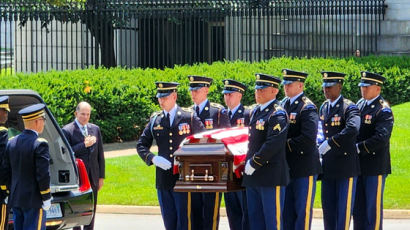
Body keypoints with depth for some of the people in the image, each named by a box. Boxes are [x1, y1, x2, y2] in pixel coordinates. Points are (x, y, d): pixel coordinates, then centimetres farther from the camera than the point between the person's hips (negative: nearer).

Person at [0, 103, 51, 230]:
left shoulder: (12, 142, 7)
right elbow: (43, 175, -17)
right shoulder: (39, 144, -15)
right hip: (33, 201, -7)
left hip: (15, 200, 7)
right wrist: (46, 199, -8)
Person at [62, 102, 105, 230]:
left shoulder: (95, 129, 11)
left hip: (93, 177, 5)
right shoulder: (67, 130, -5)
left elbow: (100, 154, 13)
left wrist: (101, 176, 9)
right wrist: (84, 145, -22)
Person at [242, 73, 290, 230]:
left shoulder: (277, 114, -12)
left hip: (271, 175, -9)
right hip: (253, 176, 9)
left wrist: (254, 164, -17)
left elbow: (274, 144, -21)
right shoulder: (256, 112, 16)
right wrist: (249, 161, 13)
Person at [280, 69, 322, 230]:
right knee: (286, 209, 11)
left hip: (304, 168, -8)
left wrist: (286, 145, -16)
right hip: (286, 166, 8)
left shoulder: (307, 108, -11)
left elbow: (308, 138, -22)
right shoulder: (282, 105, 11)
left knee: (303, 210, -2)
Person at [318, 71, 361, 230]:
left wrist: (330, 143, -27)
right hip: (328, 166, 7)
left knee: (344, 207, -2)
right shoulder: (323, 107, 12)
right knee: (328, 206, 10)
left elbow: (353, 129, -30)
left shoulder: (349, 107, -12)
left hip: (345, 166, -7)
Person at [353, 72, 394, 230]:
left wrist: (358, 148, -19)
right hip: (358, 164, 7)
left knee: (373, 205, -2)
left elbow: (381, 138, -22)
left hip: (375, 166, -7)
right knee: (358, 205, 12)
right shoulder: (359, 105, 11)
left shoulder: (384, 111, -12)